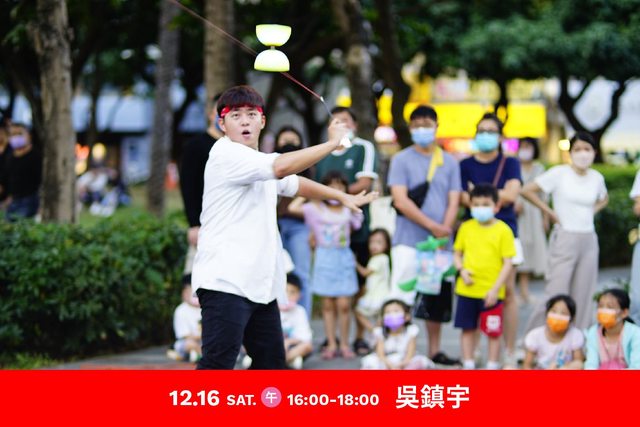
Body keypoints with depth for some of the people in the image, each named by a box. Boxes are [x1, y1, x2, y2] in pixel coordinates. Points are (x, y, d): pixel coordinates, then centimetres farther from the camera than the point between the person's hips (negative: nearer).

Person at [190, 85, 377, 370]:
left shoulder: (261, 164, 19)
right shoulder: (226, 154, -11)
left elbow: (294, 184, 40)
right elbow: (281, 168, -25)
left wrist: (342, 196, 44)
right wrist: (332, 143, -16)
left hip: (260, 284, 10)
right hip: (225, 282, -10)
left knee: (272, 362, 14)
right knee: (216, 365, -15)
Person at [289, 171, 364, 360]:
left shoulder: (349, 211, 5)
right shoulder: (317, 208, -4)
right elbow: (293, 208, -15)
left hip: (344, 258, 1)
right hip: (325, 258, -1)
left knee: (344, 304, -3)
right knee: (328, 304, 4)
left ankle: (344, 344, 7)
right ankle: (331, 344, 10)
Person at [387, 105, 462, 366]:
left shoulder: (449, 162, 10)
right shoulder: (401, 160, 0)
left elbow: (453, 202, 5)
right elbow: (400, 201, -9)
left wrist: (444, 230, -13)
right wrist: (432, 226, -15)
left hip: (440, 242, 4)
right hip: (409, 241, -4)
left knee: (438, 299, 11)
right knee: (402, 299, -9)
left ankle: (434, 350, 22)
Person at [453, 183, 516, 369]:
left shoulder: (503, 230, -6)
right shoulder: (466, 228, 5)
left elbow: (508, 263, -7)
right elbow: (457, 254, 14)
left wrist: (495, 289, -13)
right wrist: (462, 270, -7)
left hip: (491, 292, -3)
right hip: (467, 289, 3)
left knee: (493, 332, 4)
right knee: (468, 329, 10)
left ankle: (492, 367, 14)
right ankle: (468, 366, 21)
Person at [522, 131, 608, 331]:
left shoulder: (597, 178, 7)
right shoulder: (559, 173, -8)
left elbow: (603, 199, 29)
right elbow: (527, 190, -9)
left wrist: (593, 211, 9)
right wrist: (550, 212, -8)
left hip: (589, 241, 5)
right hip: (565, 238, -5)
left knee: (583, 297, 6)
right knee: (557, 296, -7)